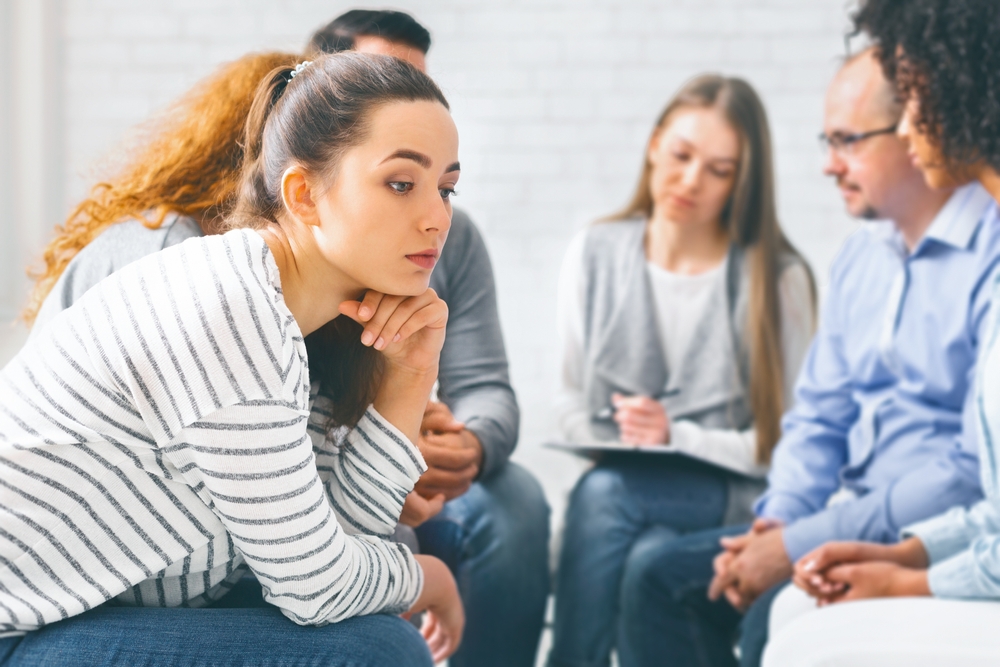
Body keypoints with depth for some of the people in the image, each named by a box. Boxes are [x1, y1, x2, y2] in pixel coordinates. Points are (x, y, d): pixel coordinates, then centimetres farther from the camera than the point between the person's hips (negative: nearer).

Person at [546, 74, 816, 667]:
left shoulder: (778, 279, -1)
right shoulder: (595, 255, 11)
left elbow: (782, 443, -3)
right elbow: (576, 406, 11)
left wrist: (677, 435, -15)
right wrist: (611, 447, -10)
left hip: (732, 502, -3)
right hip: (616, 485, 3)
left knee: (605, 492, -32)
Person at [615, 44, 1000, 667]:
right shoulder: (862, 257, 14)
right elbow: (817, 418, 18)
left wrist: (801, 544, -20)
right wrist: (777, 522, -4)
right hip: (850, 523, 9)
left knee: (778, 613, -31)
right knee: (664, 585, -3)